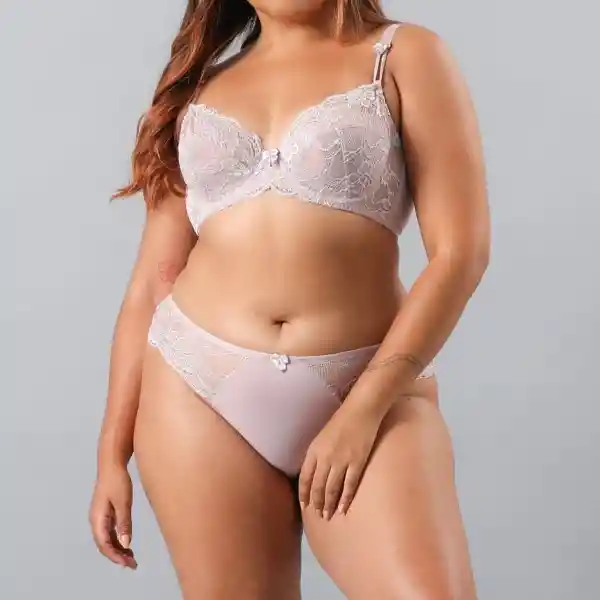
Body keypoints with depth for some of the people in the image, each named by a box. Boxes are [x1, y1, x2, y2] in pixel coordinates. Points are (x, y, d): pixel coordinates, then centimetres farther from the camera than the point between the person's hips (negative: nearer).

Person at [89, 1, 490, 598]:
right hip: (201, 390, 3)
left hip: (373, 389, -2)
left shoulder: (405, 56, 5)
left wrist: (365, 409, -12)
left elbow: (461, 250, -4)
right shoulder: (201, 81, 14)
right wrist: (112, 452, 10)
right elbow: (153, 278, 13)